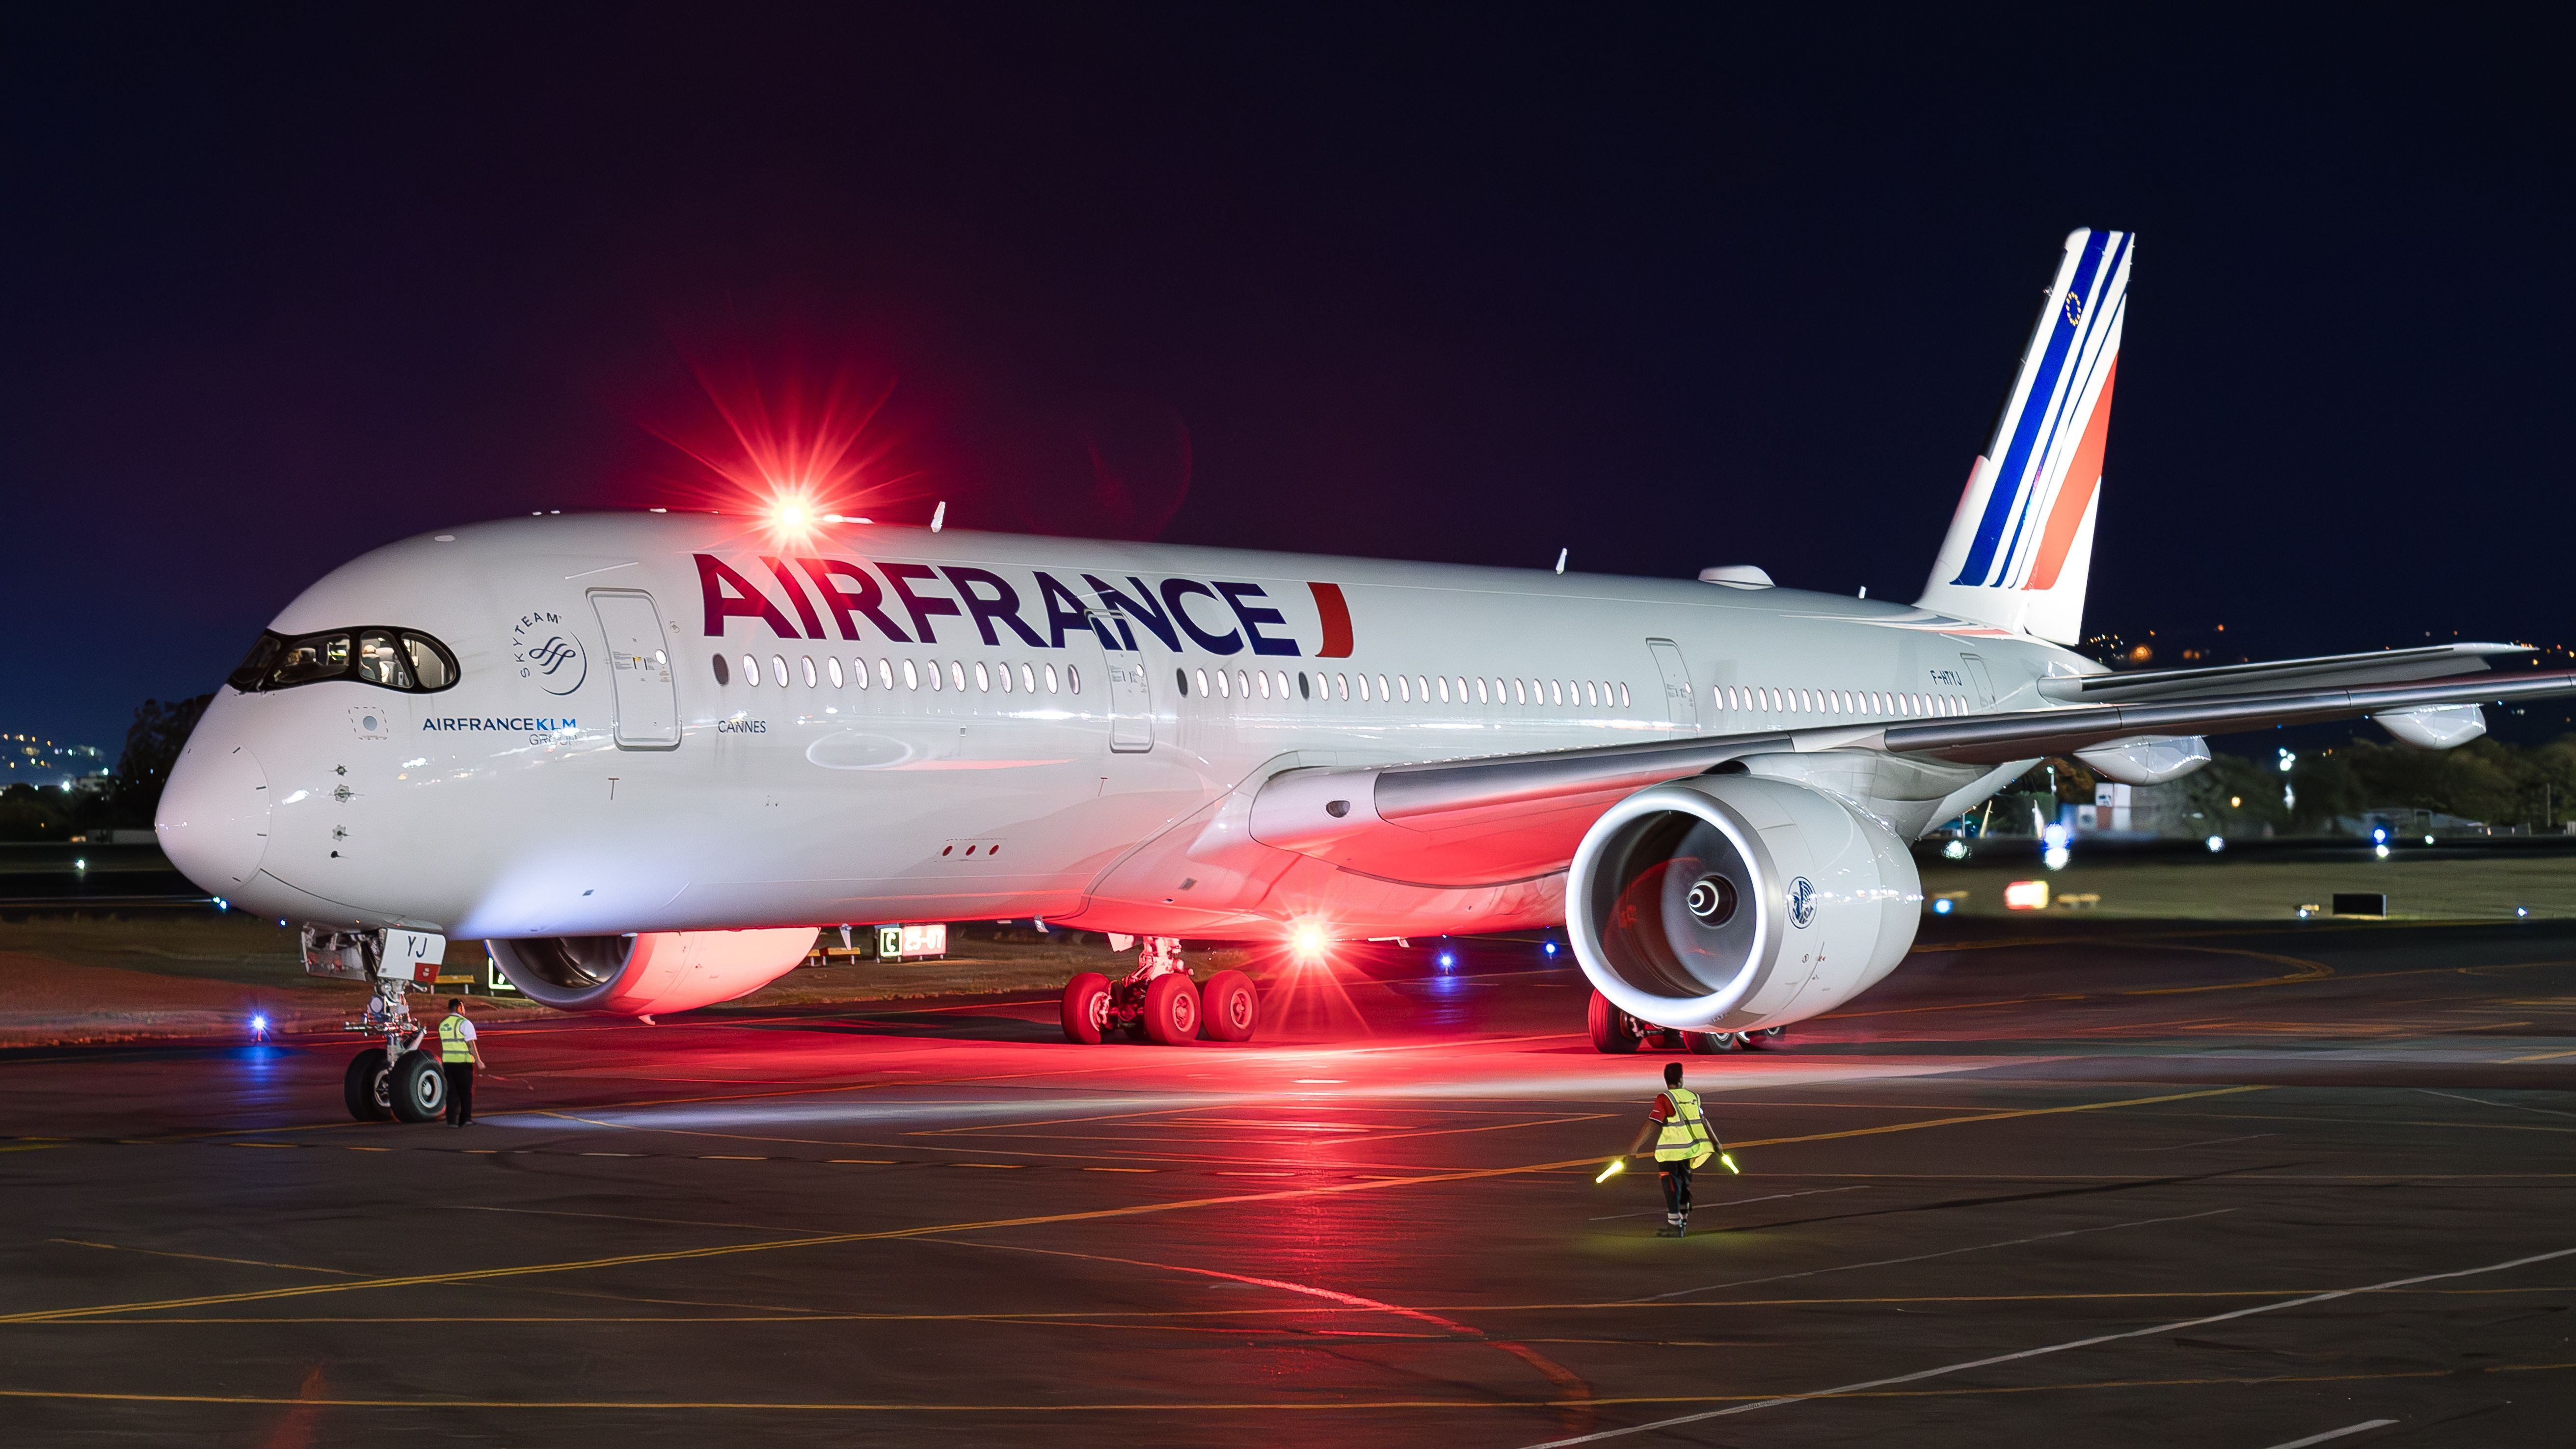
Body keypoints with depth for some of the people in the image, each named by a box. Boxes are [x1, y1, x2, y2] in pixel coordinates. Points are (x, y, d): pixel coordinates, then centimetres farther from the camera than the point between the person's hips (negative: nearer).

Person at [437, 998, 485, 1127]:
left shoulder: (442, 1025, 9)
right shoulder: (464, 1023, -10)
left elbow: (444, 1044, 15)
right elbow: (471, 1044, -14)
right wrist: (478, 1060, -11)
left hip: (447, 1062, 5)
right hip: (463, 1062, -5)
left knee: (452, 1092, 8)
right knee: (466, 1091, 5)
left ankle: (452, 1120, 3)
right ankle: (466, 1118, 1)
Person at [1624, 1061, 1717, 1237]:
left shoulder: (1665, 1099, -13)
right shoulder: (1693, 1097, 5)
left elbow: (1651, 1125, -19)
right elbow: (1704, 1121, 15)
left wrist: (1634, 1147, -17)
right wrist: (1715, 1142, 29)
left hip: (1670, 1152, -6)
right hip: (1689, 1149, 6)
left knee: (1672, 1188, 0)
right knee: (1683, 1185, 19)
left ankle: (1674, 1225, -1)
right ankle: (1683, 1221, 29)